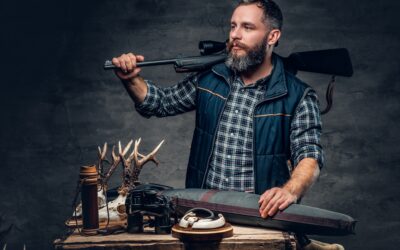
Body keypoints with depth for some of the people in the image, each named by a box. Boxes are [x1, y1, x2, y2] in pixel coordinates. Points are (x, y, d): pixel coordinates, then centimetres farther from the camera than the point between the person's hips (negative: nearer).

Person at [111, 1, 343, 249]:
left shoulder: (299, 97, -3)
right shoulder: (209, 79, 8)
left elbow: (309, 157, -10)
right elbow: (161, 103, 18)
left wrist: (290, 191, -30)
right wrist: (132, 79, 0)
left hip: (262, 213, -3)